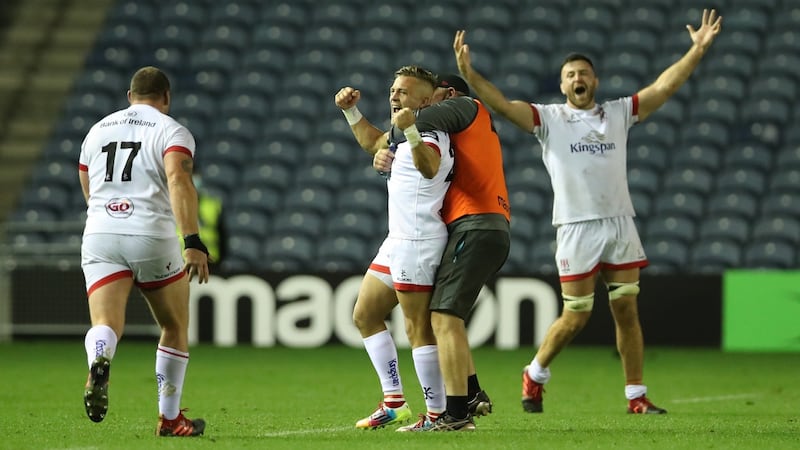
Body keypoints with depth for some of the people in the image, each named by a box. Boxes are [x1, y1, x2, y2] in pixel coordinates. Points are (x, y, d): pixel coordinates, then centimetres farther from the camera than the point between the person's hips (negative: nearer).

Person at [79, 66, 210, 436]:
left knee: (105, 324, -10)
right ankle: (169, 419, 20)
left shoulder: (97, 131, 19)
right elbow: (179, 181, -15)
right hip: (152, 238, -3)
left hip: (99, 237, 3)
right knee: (175, 328, 17)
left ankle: (98, 363, -46)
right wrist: (193, 243, -22)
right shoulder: (172, 132, 3)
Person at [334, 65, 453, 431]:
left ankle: (437, 414, -7)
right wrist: (350, 111, 25)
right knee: (365, 316, 14)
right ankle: (394, 403, 14)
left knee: (418, 329, -10)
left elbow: (429, 167, -39)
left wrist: (409, 130, -56)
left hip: (417, 243, -11)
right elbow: (373, 143, 38)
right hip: (398, 242, 11)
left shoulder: (431, 135, -15)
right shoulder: (407, 137, 17)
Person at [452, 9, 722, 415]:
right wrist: (468, 74, -24)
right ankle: (535, 374, 23)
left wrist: (697, 51, -2)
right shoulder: (548, 119, 2)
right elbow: (502, 104, -9)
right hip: (577, 229, -3)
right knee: (575, 317, 0)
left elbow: (663, 87, 6)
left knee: (627, 311, 1)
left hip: (620, 225, 3)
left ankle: (636, 396, 6)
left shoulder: (618, 113, 10)